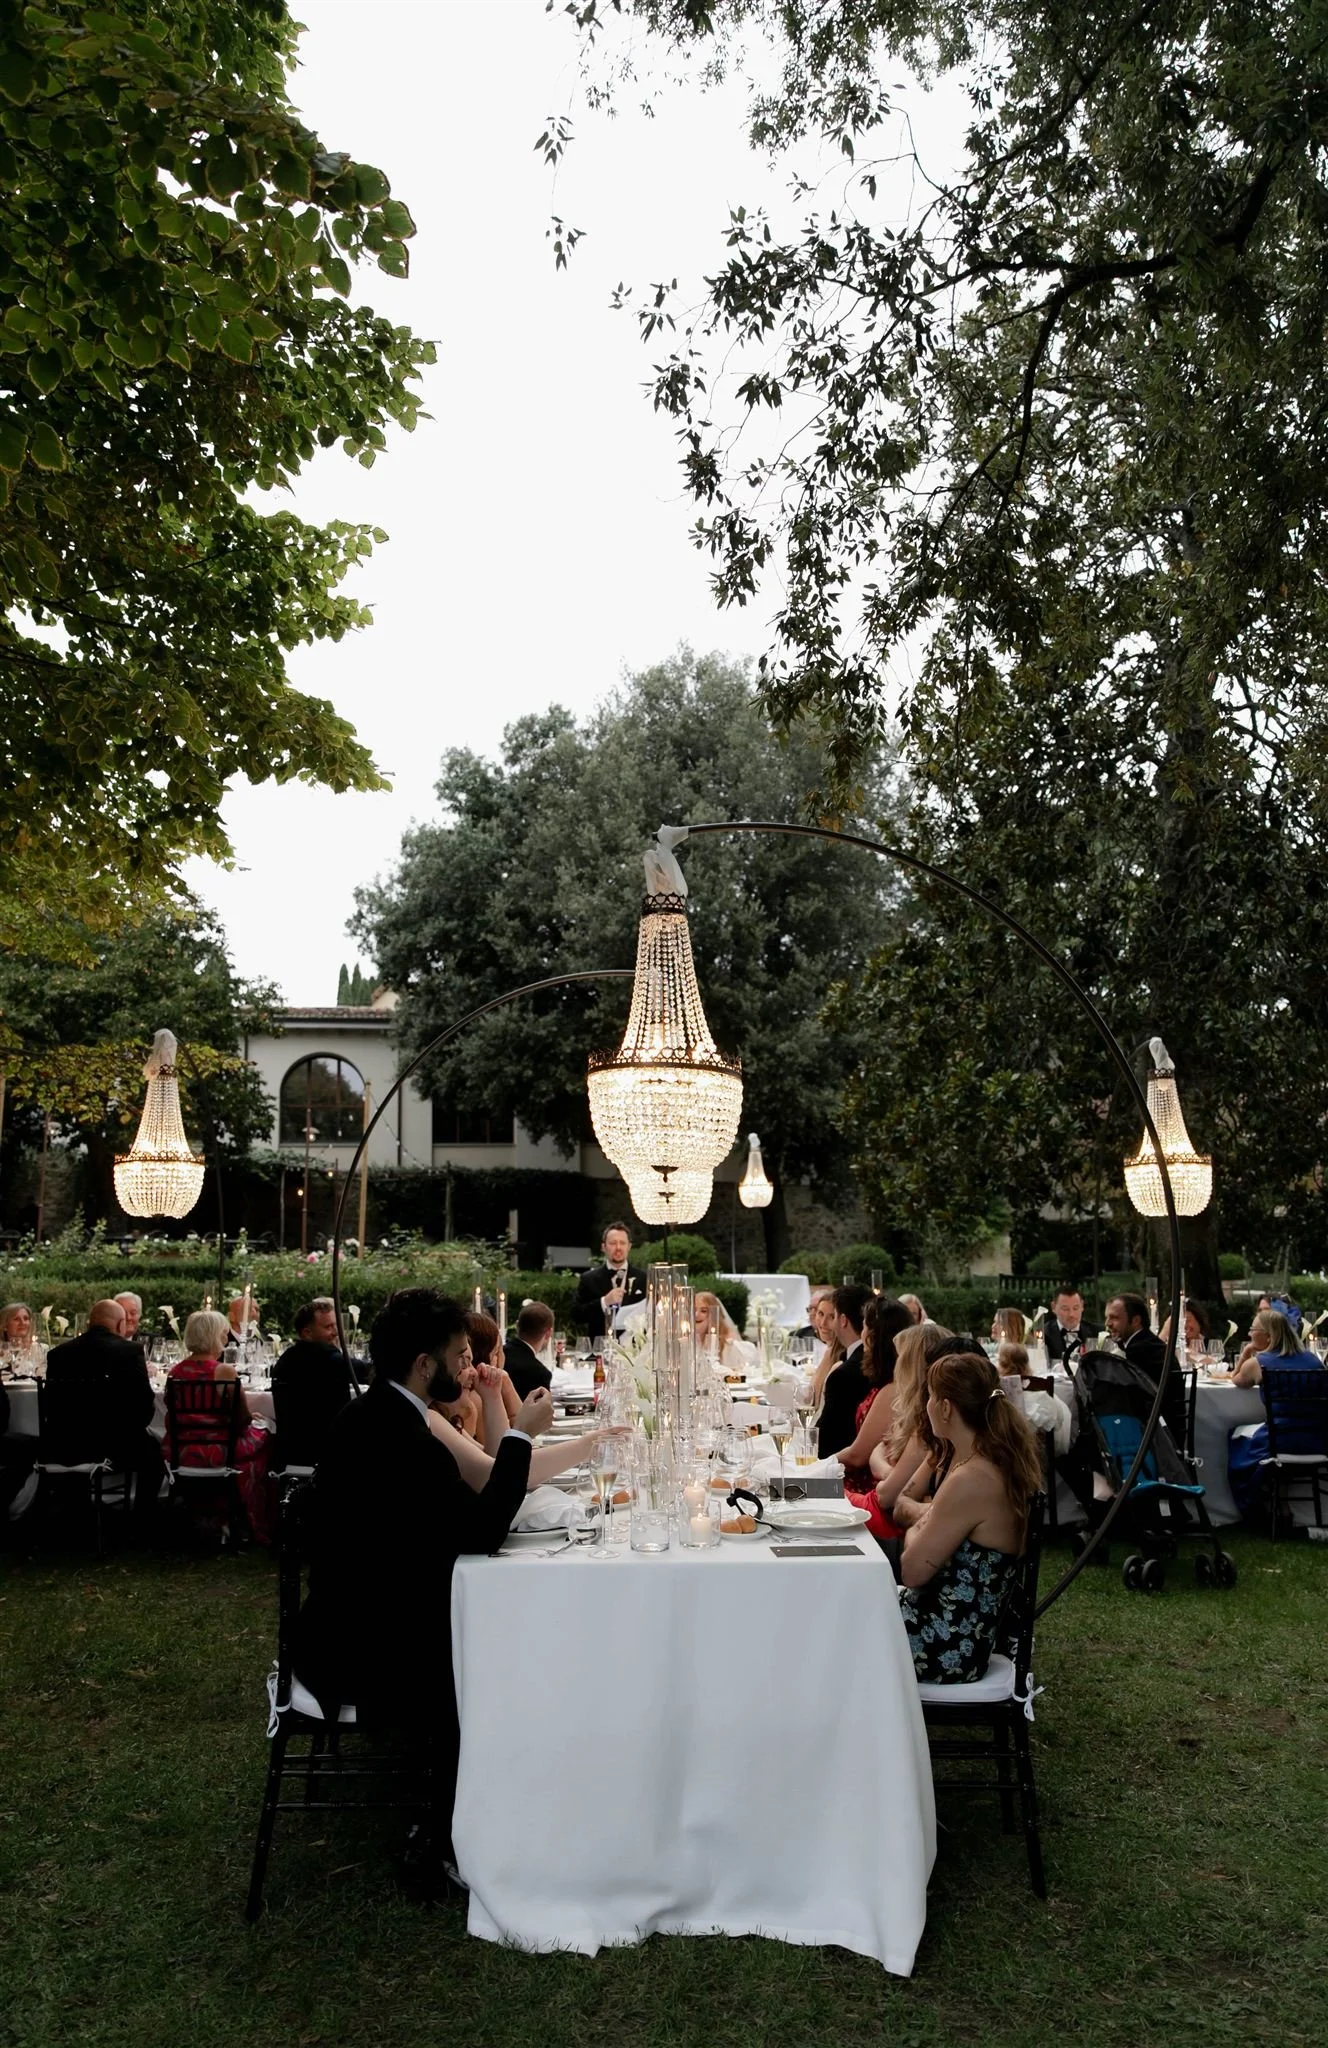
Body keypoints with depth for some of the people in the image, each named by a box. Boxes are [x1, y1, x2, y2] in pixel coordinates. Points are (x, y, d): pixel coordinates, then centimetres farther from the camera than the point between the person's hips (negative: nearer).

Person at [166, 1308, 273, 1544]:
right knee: (263, 1439, 18)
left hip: (181, 1452, 6)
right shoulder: (224, 1372, -17)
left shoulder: (175, 1372, 0)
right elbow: (243, 1419, -13)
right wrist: (247, 1417, 11)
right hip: (218, 1451, -6)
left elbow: (173, 1418, 13)